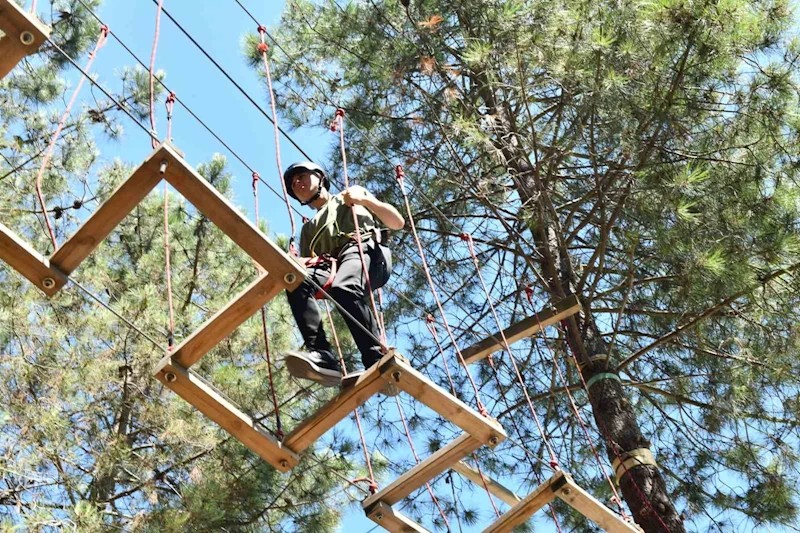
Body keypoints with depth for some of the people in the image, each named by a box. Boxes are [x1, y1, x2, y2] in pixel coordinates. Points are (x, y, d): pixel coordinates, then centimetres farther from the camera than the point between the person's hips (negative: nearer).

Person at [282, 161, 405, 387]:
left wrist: (365, 201, 3)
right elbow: (307, 263, 20)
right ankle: (322, 357, -44)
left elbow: (398, 223, 19)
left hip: (368, 250, -3)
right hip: (332, 265, 4)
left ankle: (377, 361, -42)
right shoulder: (309, 228, 37)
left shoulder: (354, 192, 29)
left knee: (343, 288, -39)